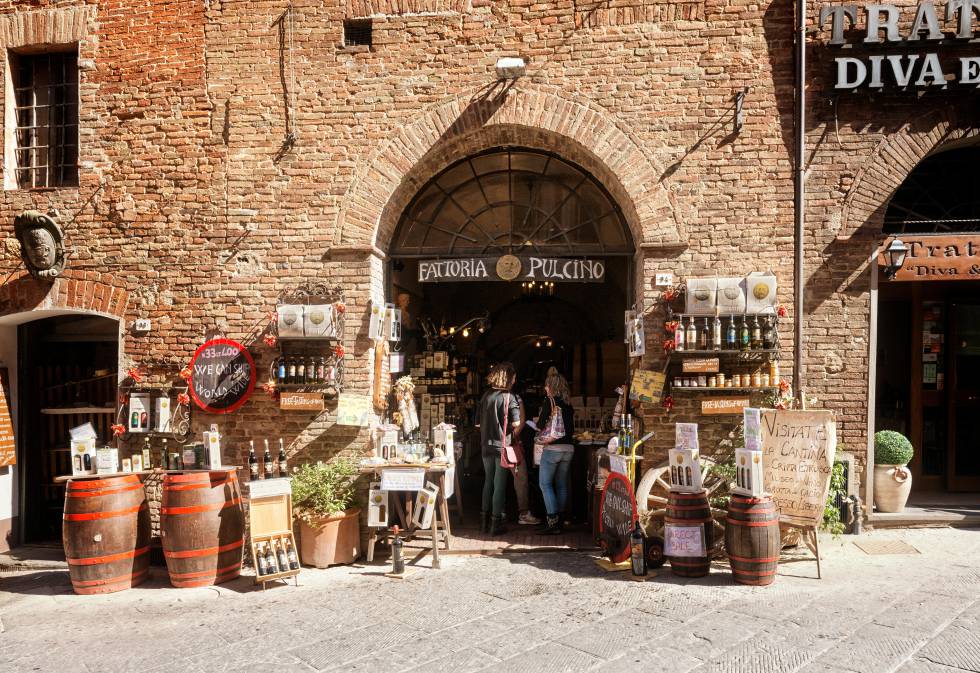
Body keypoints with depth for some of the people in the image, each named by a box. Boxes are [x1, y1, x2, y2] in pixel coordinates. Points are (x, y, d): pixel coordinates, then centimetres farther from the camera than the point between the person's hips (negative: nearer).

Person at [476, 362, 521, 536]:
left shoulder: (486, 396, 4)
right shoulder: (510, 397, -11)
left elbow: (479, 421, 10)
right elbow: (516, 423, -14)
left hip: (486, 445, 5)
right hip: (502, 445, -5)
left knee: (488, 482, 16)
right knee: (500, 485, 3)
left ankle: (485, 521, 22)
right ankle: (496, 523, 7)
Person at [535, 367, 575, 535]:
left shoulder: (549, 401, -7)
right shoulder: (568, 404, 11)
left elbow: (541, 424, -8)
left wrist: (538, 421, 13)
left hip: (553, 448, -7)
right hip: (568, 448, 7)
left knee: (545, 484, -2)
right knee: (562, 485, 12)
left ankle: (553, 522, -10)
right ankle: (559, 520, 17)